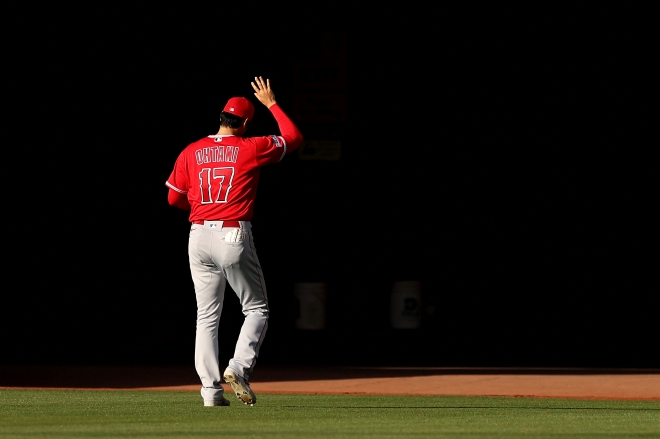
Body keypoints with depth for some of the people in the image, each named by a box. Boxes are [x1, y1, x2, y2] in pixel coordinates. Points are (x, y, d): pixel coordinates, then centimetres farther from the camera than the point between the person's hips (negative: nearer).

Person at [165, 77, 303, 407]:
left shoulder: (191, 153, 7)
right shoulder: (250, 148, -2)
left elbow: (174, 198, 13)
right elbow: (294, 138, 12)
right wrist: (272, 104, 21)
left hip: (199, 236, 4)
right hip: (234, 236, -4)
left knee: (207, 316, 8)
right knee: (257, 309, 9)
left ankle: (210, 389, 1)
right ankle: (239, 367, -13)